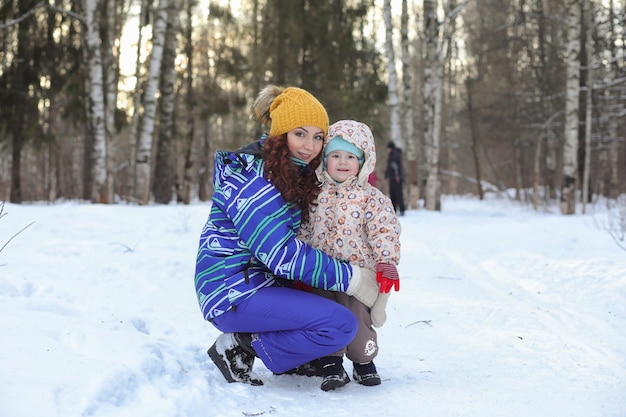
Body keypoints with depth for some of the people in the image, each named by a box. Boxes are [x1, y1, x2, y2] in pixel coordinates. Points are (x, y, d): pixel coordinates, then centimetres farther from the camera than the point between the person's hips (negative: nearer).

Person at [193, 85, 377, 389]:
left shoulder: (296, 176, 10)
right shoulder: (249, 176, -18)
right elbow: (281, 254, -24)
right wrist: (351, 278, -19)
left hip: (265, 282, 10)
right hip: (232, 293, -10)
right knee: (341, 325, -21)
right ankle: (239, 347, -10)